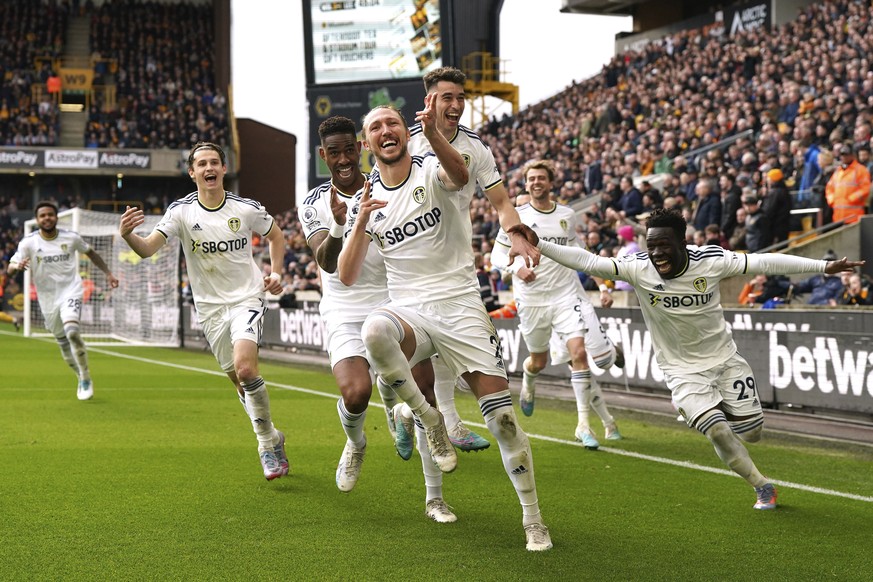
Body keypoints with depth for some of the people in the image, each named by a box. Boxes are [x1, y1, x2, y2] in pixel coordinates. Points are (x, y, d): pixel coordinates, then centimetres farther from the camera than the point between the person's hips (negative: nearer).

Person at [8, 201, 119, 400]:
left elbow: (90, 253, 15)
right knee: (64, 346, 10)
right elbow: (9, 269, -12)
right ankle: (83, 380, 36)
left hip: (71, 292, -2)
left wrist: (108, 273, 12)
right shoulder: (29, 242, -7)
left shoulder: (71, 237, -4)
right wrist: (17, 266, -35)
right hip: (48, 300, 2)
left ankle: (86, 378, -13)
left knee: (72, 331, -29)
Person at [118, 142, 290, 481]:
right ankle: (272, 440, 29)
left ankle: (267, 443, -7)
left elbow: (275, 236, 14)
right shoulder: (181, 211, -8)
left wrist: (275, 273, 0)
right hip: (210, 308, 2)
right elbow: (148, 248, -19)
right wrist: (128, 235, -41)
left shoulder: (247, 209, -6)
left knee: (245, 366, -23)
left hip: (247, 298, -2)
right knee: (238, 379, 8)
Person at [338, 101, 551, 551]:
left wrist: (432, 132, -48)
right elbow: (347, 277, 2)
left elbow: (460, 176, -28)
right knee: (375, 332, -36)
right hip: (408, 309, 2)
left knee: (500, 412, -7)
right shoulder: (366, 199, 9)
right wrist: (361, 222, -14)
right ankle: (429, 421, -14)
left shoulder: (432, 170, -1)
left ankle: (533, 518, 9)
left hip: (460, 306, -2)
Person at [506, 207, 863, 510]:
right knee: (718, 430, -19)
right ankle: (761, 487, 6)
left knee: (751, 433, 7)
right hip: (682, 370, -2)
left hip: (724, 359, 2)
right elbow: (587, 261, -26)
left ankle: (697, 411, 39)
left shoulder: (711, 261, -18)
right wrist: (538, 245, -37)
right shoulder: (638, 269, -20)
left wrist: (824, 266, -16)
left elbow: (764, 263, -15)